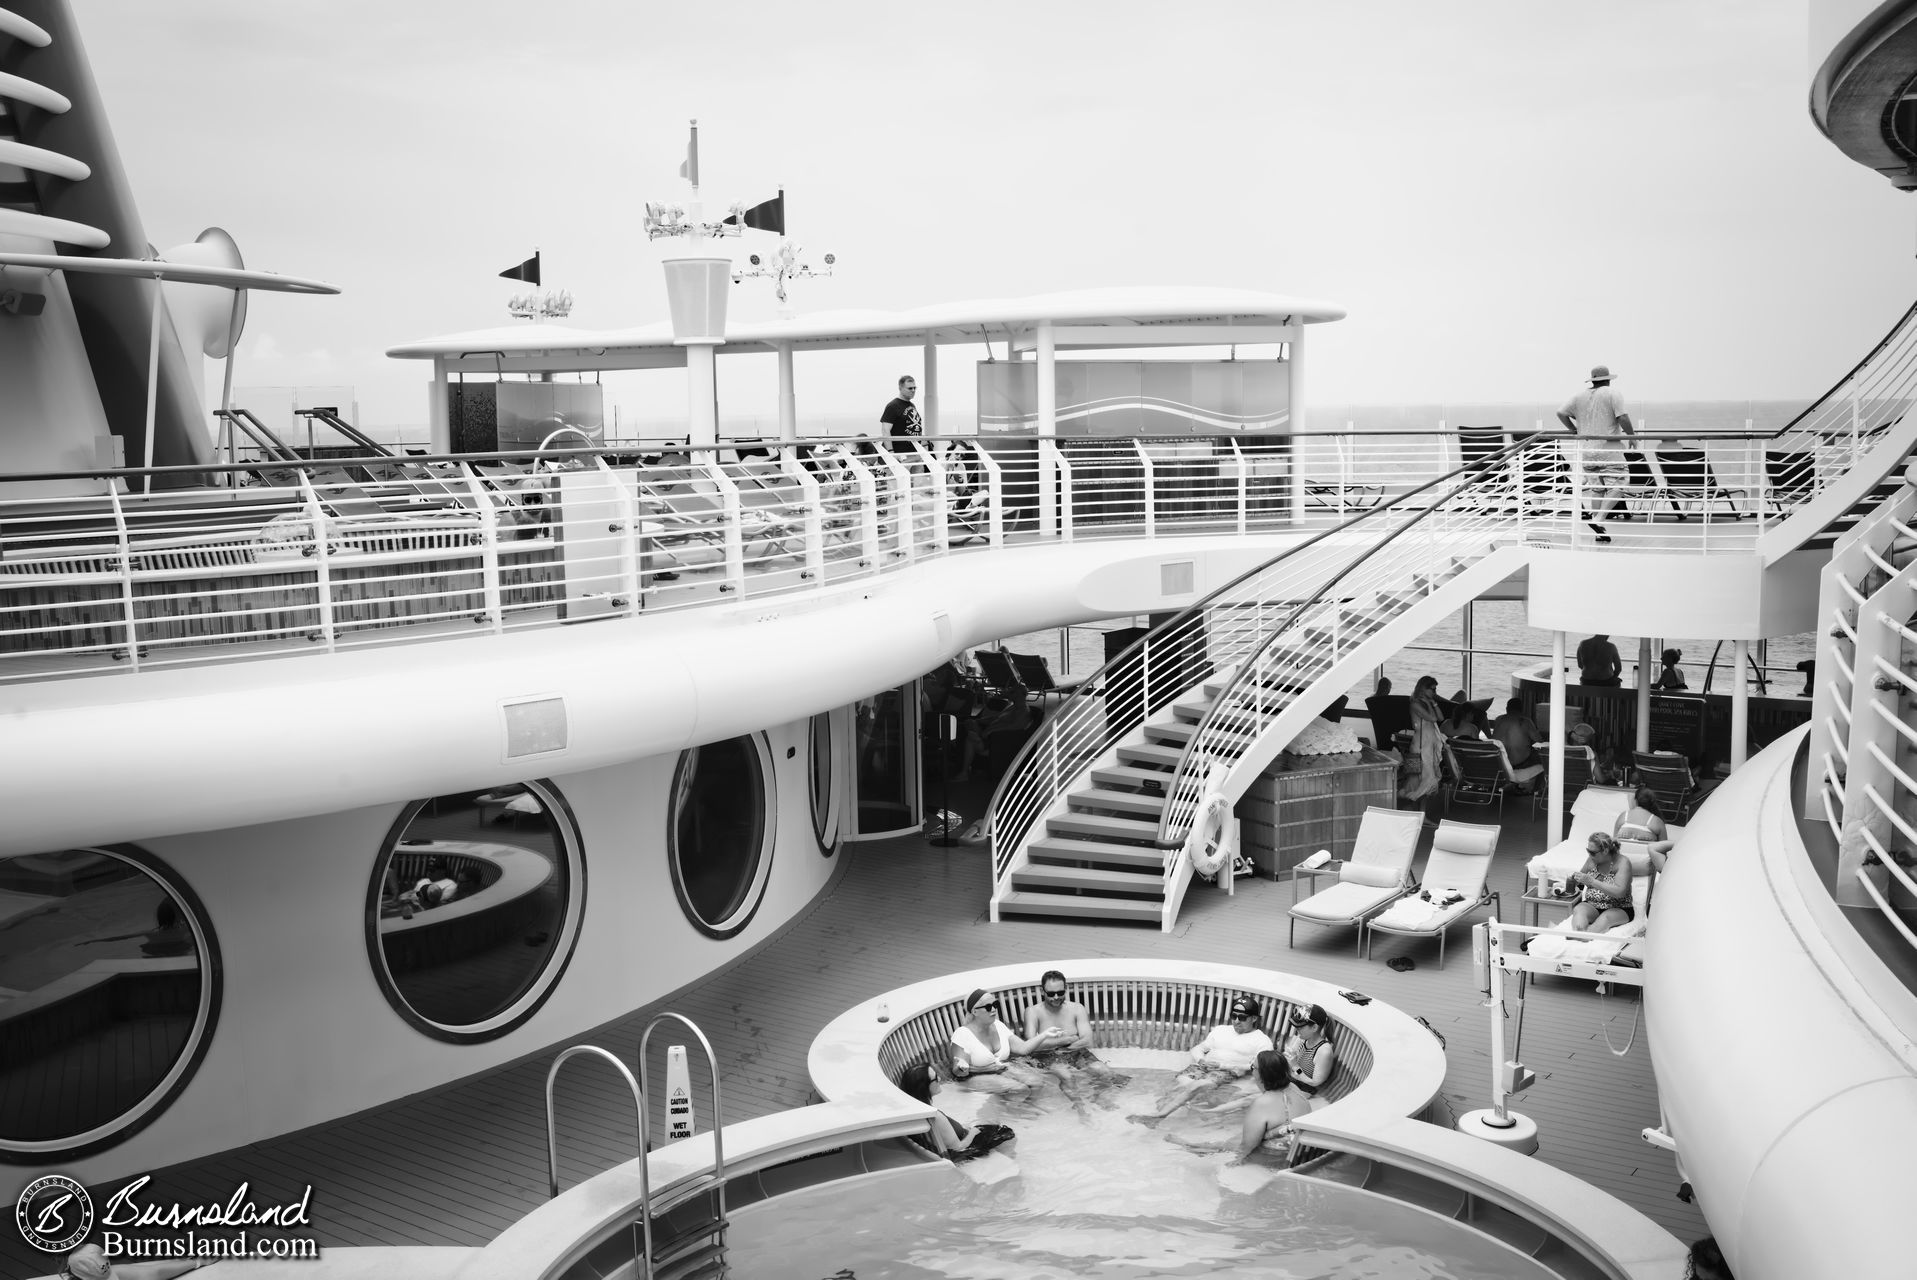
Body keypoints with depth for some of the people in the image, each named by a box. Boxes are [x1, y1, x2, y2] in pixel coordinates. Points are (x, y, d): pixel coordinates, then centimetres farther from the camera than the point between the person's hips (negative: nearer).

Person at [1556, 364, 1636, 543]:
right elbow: (1622, 418, -15)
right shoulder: (1612, 393, -5)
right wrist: (1631, 435, 1)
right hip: (1609, 450, -5)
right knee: (1618, 485, 2)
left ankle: (1600, 531, 13)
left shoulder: (1580, 396, 9)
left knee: (1597, 490, 13)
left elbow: (1561, 413, 5)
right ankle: (1598, 519, -15)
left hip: (1586, 452, 6)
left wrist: (1575, 431, 15)